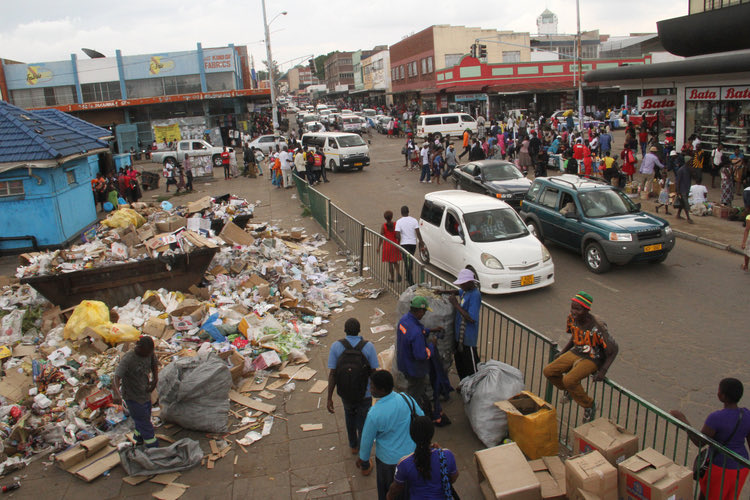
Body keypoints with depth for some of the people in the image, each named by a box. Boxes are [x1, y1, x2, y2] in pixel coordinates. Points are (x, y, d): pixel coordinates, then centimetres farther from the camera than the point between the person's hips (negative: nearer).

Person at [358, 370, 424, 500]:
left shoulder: (374, 414, -31)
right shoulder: (406, 398, -18)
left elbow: (367, 439, -15)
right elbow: (422, 418, -2)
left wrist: (363, 458, 4)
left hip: (388, 459, -4)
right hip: (411, 452, 4)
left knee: (386, 489, 24)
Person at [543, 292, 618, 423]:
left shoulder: (597, 326, -26)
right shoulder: (571, 318, -7)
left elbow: (613, 350, -18)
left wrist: (603, 371, -24)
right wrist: (563, 352, 11)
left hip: (593, 359, -7)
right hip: (576, 353, 7)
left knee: (569, 380, -27)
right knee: (548, 371, -7)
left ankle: (589, 406, 0)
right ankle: (569, 390, 22)